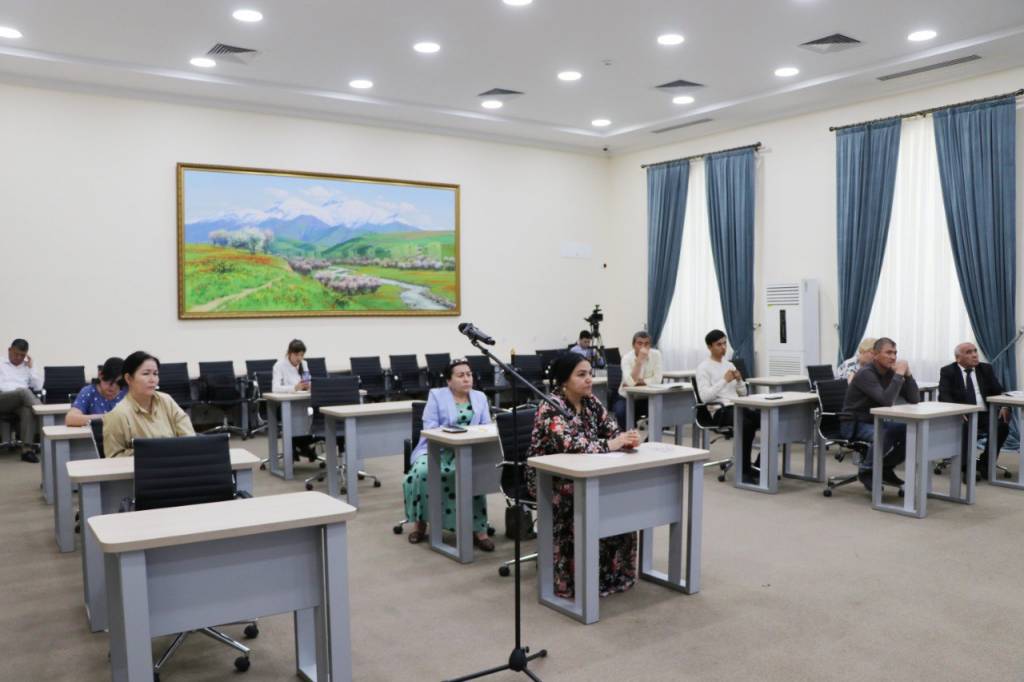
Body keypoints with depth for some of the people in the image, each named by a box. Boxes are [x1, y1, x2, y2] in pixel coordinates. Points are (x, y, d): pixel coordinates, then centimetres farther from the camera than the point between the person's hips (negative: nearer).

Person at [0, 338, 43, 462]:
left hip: (22, 402, 2)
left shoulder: (28, 368, 28)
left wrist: (31, 367, 13)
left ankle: (27, 449, -45)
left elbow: (38, 387, 13)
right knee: (23, 391, -37)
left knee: (28, 410, -37)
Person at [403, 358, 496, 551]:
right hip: (437, 448, -1)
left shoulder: (480, 397, 16)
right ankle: (421, 523, -11)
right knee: (423, 472, -32)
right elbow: (429, 427, -4)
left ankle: (478, 530, -27)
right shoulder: (436, 395, 6)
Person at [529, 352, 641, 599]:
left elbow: (613, 431, -2)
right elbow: (567, 443, -33)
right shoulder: (550, 407, -19)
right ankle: (576, 579, -15)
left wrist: (628, 439, -25)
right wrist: (610, 444, -33)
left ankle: (613, 572, -4)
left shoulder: (591, 402, 4)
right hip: (549, 479, -6)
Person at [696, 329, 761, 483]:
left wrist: (739, 380, 1)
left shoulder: (729, 365, 21)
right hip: (720, 410, -7)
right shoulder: (703, 367, -1)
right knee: (747, 424, -36)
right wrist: (724, 380, -17)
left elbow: (743, 393, 21)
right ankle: (744, 469, -23)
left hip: (738, 406, 7)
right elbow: (704, 397, -15)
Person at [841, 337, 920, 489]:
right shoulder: (866, 374, -21)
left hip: (875, 421, 8)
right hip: (854, 424, -8)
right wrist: (899, 374, -27)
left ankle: (885, 468, 8)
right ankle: (866, 471, -9)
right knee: (884, 436, -35)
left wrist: (907, 374, -13)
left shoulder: (890, 373, 2)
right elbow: (887, 401, -33)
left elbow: (915, 400, -1)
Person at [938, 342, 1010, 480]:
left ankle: (985, 463, -7)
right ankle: (967, 467, -20)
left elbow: (998, 391, 9)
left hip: (985, 414, 4)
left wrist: (1004, 406, -15)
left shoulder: (986, 368, 15)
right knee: (963, 427, -36)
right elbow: (944, 395, -9)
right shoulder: (948, 371, 3)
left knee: (1002, 425, -26)